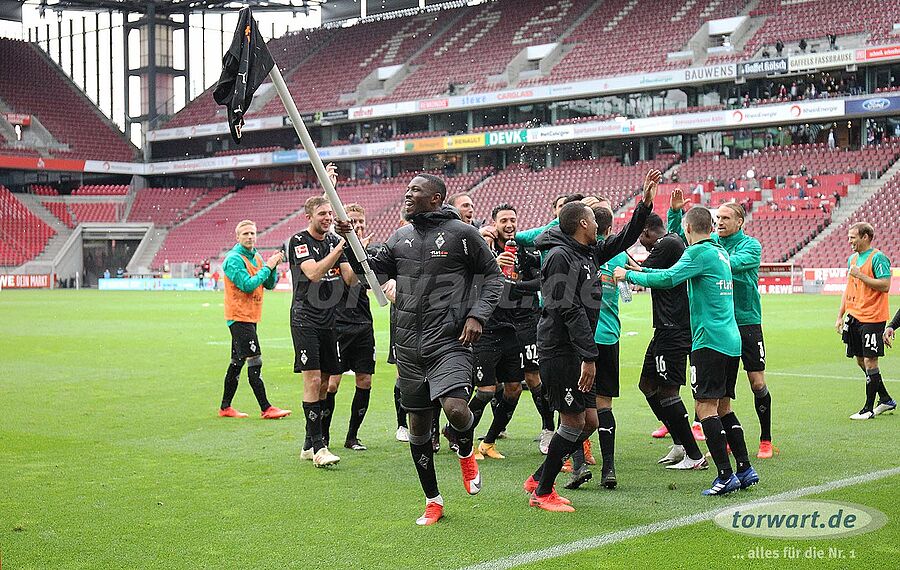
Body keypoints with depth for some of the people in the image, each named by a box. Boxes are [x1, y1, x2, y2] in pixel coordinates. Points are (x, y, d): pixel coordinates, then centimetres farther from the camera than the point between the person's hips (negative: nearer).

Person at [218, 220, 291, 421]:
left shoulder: (257, 257, 14)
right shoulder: (234, 259, -12)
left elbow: (269, 285, 12)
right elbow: (248, 285, -22)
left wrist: (273, 266, -5)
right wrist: (267, 266, -17)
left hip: (250, 317, 9)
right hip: (239, 317, -9)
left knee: (237, 362, 12)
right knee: (254, 362, -11)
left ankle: (225, 407, 19)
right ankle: (266, 409, -11)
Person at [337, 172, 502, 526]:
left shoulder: (461, 233, -2)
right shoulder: (401, 237, 13)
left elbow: (493, 275, 3)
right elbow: (373, 271, 15)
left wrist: (477, 315, -9)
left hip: (449, 341, -5)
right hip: (408, 344, 5)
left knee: (456, 409, -25)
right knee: (417, 424, 9)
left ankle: (466, 453, 11)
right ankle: (433, 500, 24)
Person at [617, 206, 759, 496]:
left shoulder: (700, 252, -10)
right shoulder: (720, 252, 17)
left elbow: (668, 279, -18)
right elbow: (677, 273, 26)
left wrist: (629, 275, -5)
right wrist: (643, 270, 28)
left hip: (709, 340, -9)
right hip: (731, 340, 9)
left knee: (706, 407, -7)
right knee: (723, 407, 14)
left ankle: (726, 475, -10)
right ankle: (745, 469, 14)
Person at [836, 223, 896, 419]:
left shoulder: (878, 258, -10)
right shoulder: (853, 258, 15)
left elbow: (885, 285, -19)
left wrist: (860, 275, -18)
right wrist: (840, 316, 17)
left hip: (872, 318, -8)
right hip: (854, 316, 8)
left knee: (870, 361, -5)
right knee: (861, 361, 11)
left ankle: (869, 409, 1)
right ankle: (886, 400, 25)